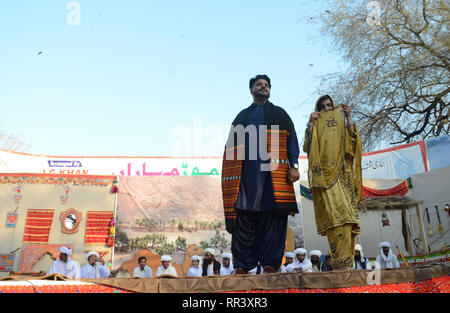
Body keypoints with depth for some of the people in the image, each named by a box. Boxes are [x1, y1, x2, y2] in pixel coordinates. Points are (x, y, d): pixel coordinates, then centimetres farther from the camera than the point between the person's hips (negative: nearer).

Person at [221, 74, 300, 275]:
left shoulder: (280, 114, 20)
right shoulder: (242, 116, 24)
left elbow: (292, 139, 9)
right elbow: (231, 146, 18)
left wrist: (294, 166, -6)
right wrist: (230, 174, 7)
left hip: (273, 173, -1)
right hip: (247, 173, 1)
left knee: (272, 219, -6)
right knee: (244, 217, -5)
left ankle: (270, 264, 1)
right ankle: (243, 265, 1)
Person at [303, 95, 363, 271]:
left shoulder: (340, 124, 24)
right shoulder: (315, 127, 20)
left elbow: (352, 142, 6)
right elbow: (308, 147, 1)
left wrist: (348, 118, 4)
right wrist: (311, 123, 0)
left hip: (341, 173, 3)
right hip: (323, 174, -2)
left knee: (345, 213, -8)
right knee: (334, 213, -19)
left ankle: (346, 262, -6)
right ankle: (342, 262, -24)